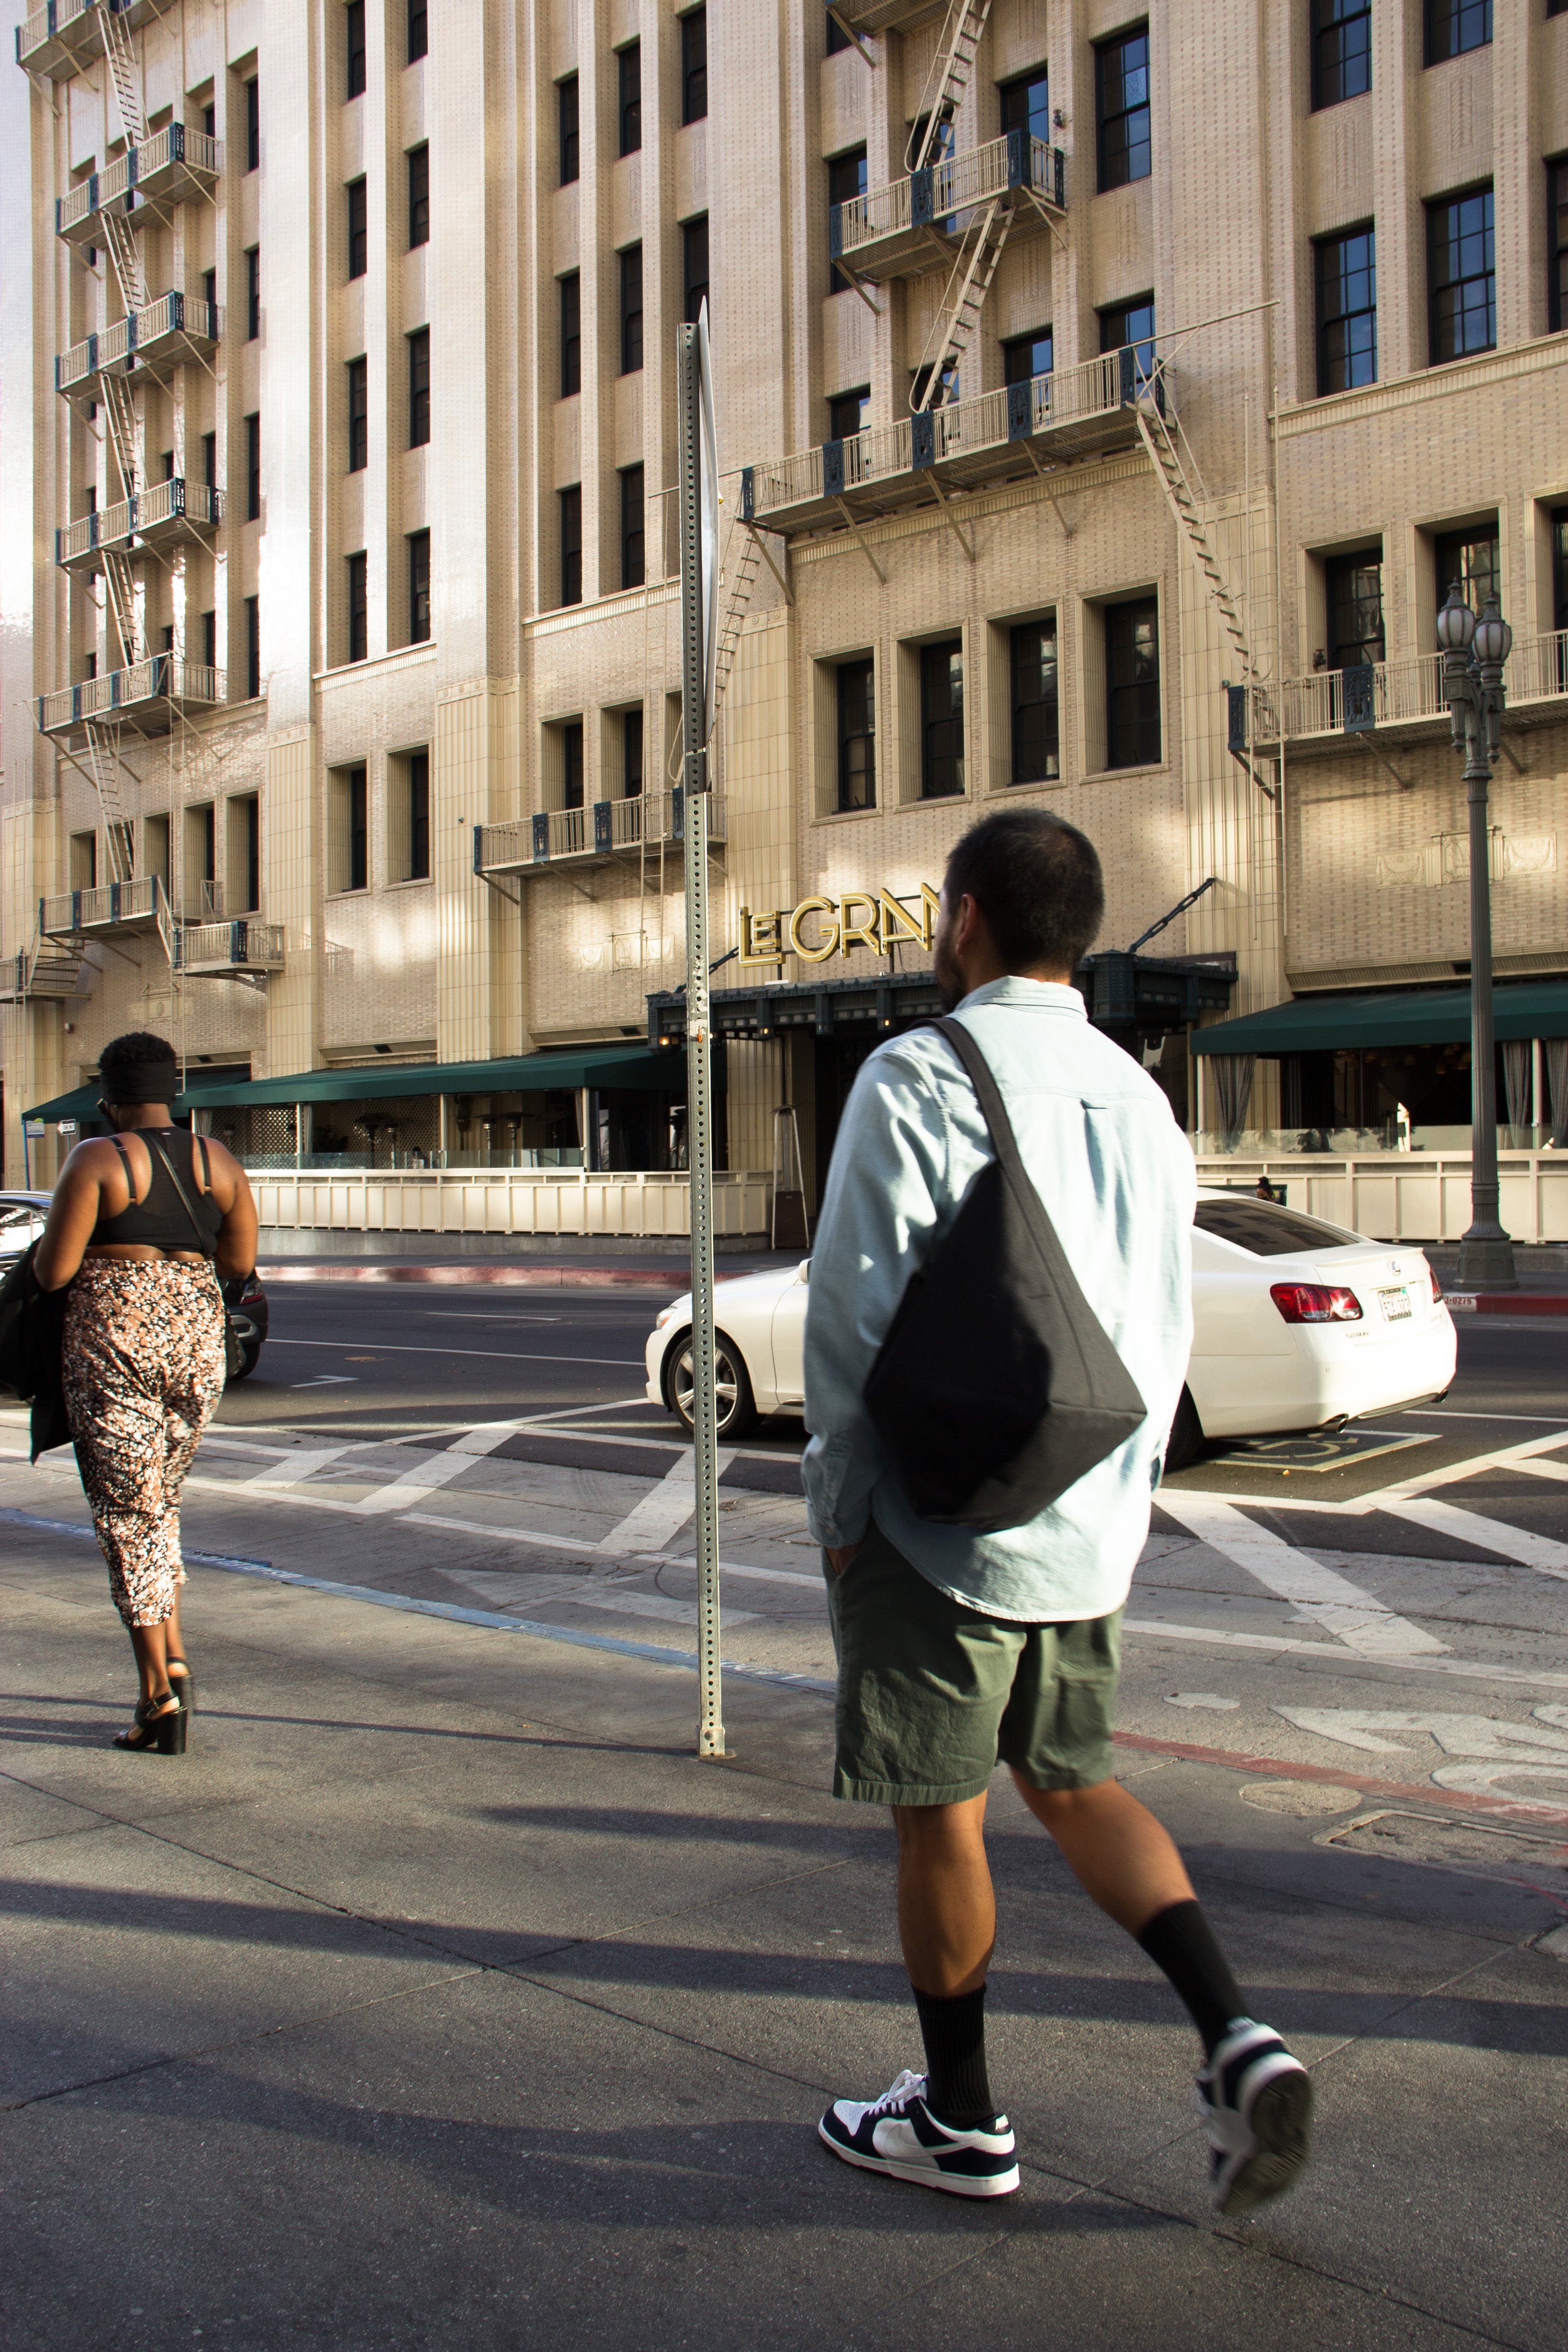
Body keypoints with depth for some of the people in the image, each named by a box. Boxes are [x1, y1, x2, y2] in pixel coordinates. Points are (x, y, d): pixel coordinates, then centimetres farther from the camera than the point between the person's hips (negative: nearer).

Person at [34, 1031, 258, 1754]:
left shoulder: (97, 1161, -9)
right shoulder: (219, 1163, 5)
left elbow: (54, 1271, -11)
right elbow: (239, 1261, 11)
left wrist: (49, 1245, 11)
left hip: (111, 1339, -5)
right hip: (196, 1341, 5)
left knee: (126, 1513, 3)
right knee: (159, 1501, 22)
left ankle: (158, 1695, 2)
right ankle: (174, 1654, 9)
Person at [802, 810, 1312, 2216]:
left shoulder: (919, 1074, -13)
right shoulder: (1138, 1098, 7)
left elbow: (856, 1310, -16)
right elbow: (1167, 1329, 11)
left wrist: (839, 1507, -6)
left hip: (942, 1517, -6)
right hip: (1091, 1525, 6)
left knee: (942, 1817, 8)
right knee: (1072, 1782, 20)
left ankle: (960, 2123, 23)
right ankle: (1237, 2042, 6)